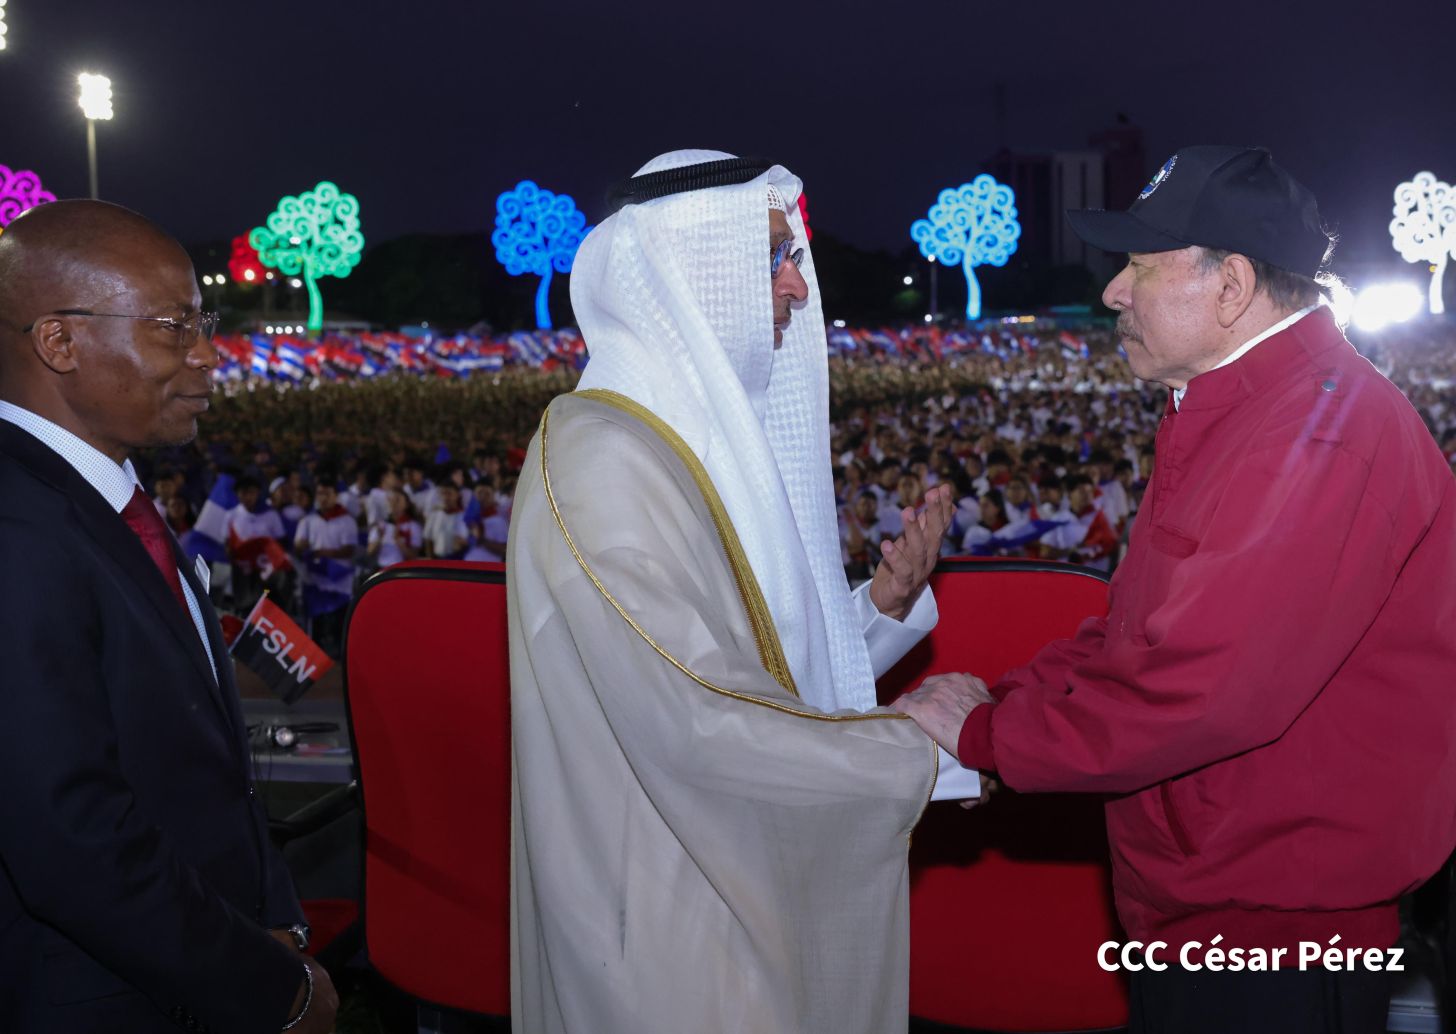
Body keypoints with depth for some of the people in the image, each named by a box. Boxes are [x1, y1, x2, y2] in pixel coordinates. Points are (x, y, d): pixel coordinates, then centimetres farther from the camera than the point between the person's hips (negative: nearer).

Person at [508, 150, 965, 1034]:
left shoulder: (724, 433, 9)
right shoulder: (603, 458, -20)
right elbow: (692, 722, -26)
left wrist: (881, 610, -7)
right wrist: (914, 750, -17)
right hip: (670, 922, -9)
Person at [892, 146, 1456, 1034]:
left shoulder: (1326, 429, -25)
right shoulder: (1230, 414, 12)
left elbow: (1199, 685, -32)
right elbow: (1133, 630, 13)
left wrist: (985, 732, -20)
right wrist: (996, 701, -3)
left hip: (1278, 936, -9)